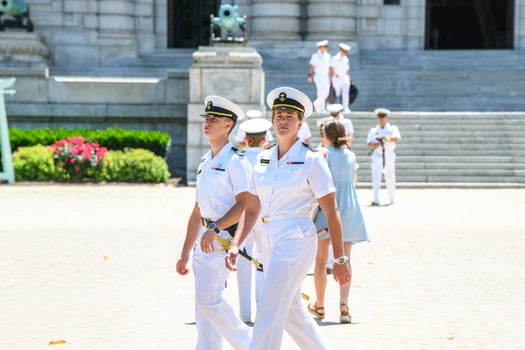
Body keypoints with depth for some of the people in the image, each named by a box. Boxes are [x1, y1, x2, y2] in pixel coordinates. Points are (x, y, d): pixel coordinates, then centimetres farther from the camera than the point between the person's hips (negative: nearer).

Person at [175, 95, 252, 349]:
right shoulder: (205, 163, 18)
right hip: (206, 239, 9)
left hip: (224, 236, -9)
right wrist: (185, 253, 20)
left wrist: (214, 229, -26)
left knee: (208, 299, -14)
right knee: (204, 304, 7)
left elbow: (244, 204, -18)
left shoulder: (235, 161, -8)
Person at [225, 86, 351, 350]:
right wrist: (235, 245, 3)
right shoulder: (263, 159, 11)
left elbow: (331, 212, -7)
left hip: (296, 240, -7)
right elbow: (252, 209, 14)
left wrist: (340, 259, -8)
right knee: (291, 313, 15)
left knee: (269, 314, -11)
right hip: (273, 243, 7)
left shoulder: (311, 160, -7)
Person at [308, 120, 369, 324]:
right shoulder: (351, 155, 9)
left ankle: (319, 306, 20)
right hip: (349, 209, 3)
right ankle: (343, 304, -15)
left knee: (321, 260, 10)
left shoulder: (323, 153, -4)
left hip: (326, 209, -3)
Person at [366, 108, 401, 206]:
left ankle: (392, 199, 19)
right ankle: (375, 200, -17)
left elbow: (396, 138, -12)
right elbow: (369, 143, 5)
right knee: (376, 179, -11)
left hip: (389, 155, -1)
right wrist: (375, 144, -16)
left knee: (390, 179, 4)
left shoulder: (392, 128, 7)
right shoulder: (373, 130, 13)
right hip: (377, 156, 1)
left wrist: (384, 138, -25)